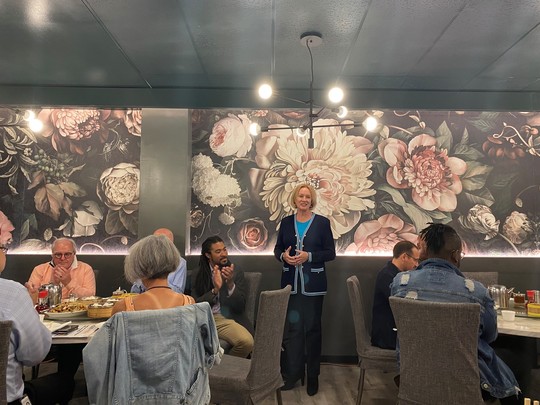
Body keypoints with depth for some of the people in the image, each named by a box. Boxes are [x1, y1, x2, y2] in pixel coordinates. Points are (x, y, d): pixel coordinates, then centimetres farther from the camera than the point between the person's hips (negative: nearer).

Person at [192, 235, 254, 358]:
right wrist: (215, 290, -14)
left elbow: (240, 307, -1)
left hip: (227, 319, 0)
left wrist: (231, 284, -18)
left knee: (247, 341, -29)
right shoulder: (198, 275, 9)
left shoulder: (236, 272, 5)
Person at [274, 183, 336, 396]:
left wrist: (309, 256, -17)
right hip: (290, 283, 2)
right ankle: (292, 373, 19)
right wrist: (283, 256, -11)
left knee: (312, 328, 5)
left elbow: (330, 253, -3)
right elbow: (277, 249, 11)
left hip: (313, 284, -2)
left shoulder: (322, 222, -1)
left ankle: (313, 375, 20)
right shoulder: (286, 222, 7)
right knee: (291, 327, 4)